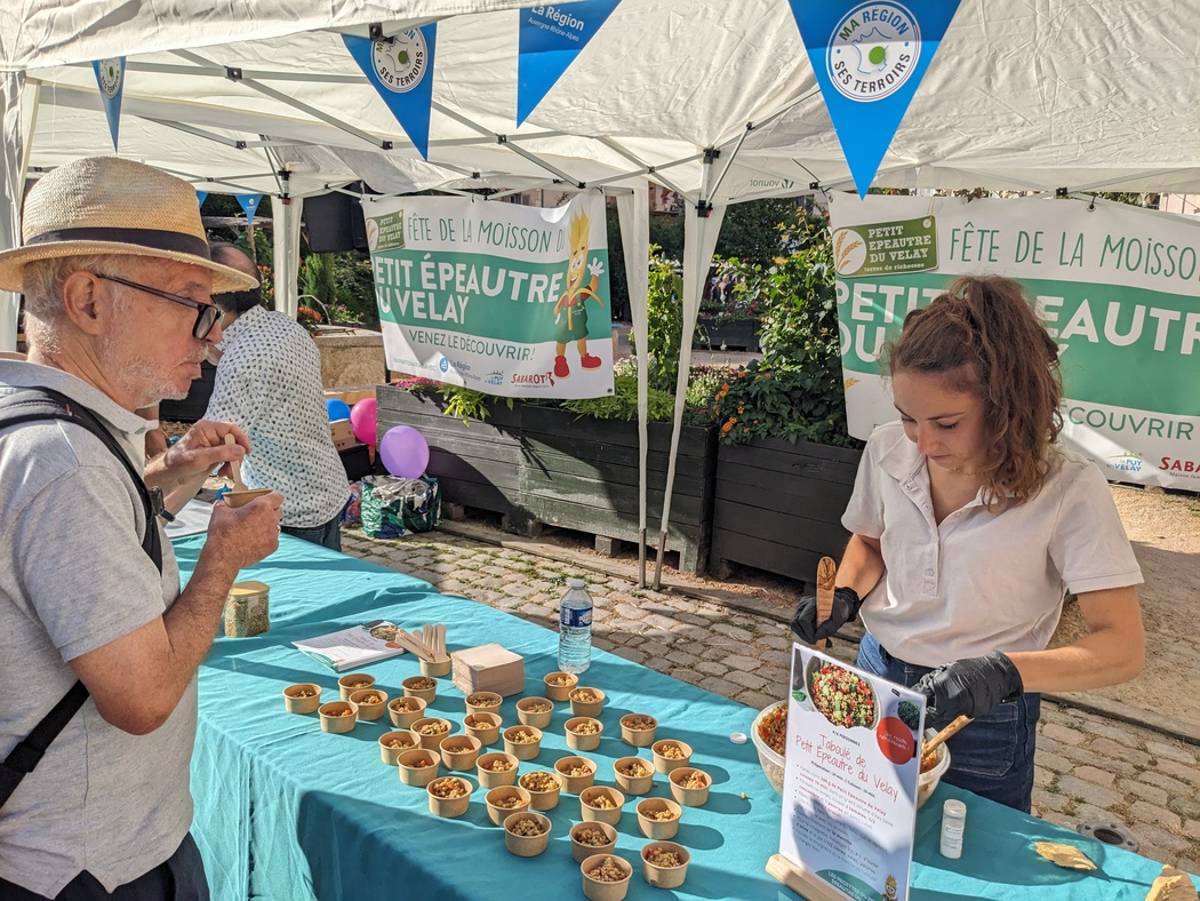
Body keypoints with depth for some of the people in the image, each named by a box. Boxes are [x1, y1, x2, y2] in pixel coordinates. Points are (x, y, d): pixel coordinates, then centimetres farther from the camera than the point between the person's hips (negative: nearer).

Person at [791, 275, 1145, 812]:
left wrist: (1003, 672, -39)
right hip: (878, 681, 4)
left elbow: (1122, 647, -24)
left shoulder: (1067, 489, -22)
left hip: (984, 718, -3)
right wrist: (844, 596, -11)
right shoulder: (888, 449, -10)